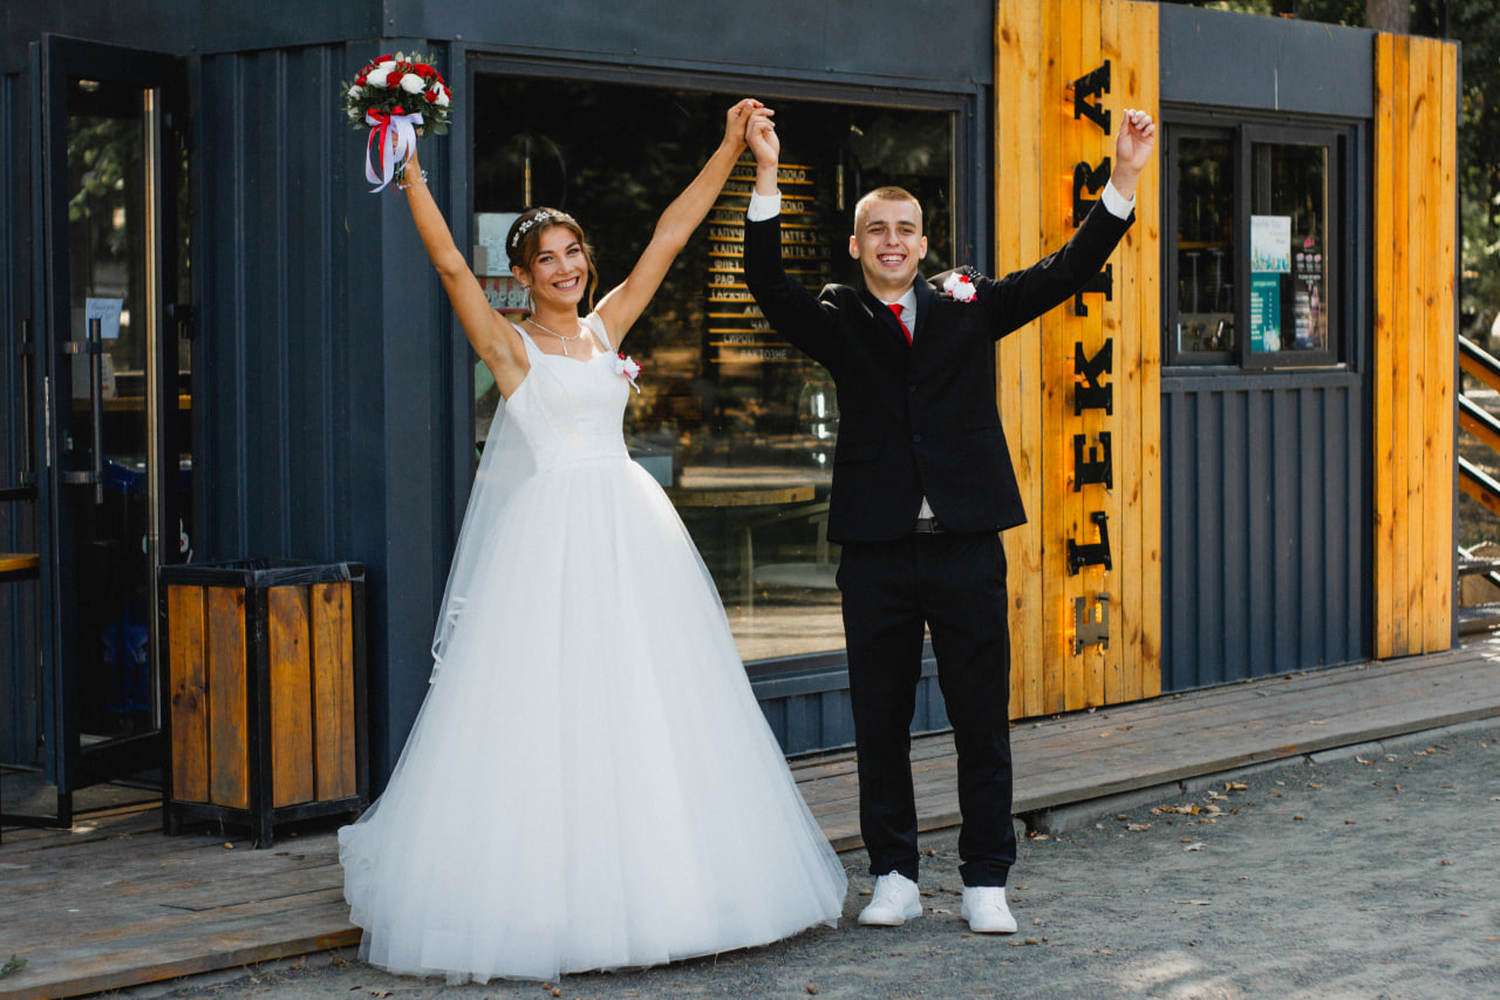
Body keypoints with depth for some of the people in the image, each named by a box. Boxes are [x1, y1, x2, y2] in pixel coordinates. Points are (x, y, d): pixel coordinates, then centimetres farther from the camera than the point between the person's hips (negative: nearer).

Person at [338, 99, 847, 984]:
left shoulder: (605, 328, 13)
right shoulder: (509, 344, 2)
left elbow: (669, 237, 13)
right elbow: (449, 263, -8)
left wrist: (730, 149, 12)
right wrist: (410, 173, -14)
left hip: (628, 533, 5)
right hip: (544, 536, -5)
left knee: (650, 703, 4)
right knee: (545, 711, -7)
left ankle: (656, 886, 11)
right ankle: (547, 891, -3)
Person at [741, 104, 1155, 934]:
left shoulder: (968, 306, 9)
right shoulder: (836, 323, 6)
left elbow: (1065, 272, 3)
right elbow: (768, 284, -10)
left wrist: (1124, 179, -8)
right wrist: (766, 178, -22)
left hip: (967, 549, 0)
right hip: (877, 554, 0)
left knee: (982, 720, 4)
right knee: (880, 724, 7)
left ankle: (985, 882, 12)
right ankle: (894, 877, 18)